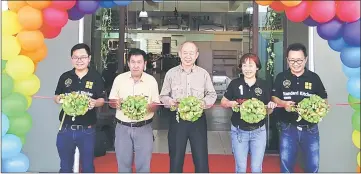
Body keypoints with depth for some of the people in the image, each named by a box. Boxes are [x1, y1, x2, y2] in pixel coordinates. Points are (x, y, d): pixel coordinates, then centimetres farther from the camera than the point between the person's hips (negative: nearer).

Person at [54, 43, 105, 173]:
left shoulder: (96, 77, -4)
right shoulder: (65, 77, 3)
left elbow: (102, 100, -1)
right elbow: (56, 97, 10)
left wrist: (95, 103, -23)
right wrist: (60, 99, -13)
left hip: (87, 130, -2)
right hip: (65, 129, 2)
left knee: (87, 166, 13)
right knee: (65, 167, 16)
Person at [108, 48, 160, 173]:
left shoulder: (151, 80, -2)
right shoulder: (119, 79, -1)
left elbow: (156, 105, 1)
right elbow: (111, 101, 5)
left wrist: (148, 107, -22)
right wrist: (117, 103, -18)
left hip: (144, 128, -1)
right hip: (123, 127, 1)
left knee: (143, 164, 5)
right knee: (123, 162, 10)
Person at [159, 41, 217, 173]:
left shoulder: (203, 73, 4)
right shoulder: (170, 73, 3)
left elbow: (212, 94, 9)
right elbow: (163, 96, 6)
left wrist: (204, 102, -12)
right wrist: (169, 101, -16)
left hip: (198, 119, 0)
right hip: (177, 119, 0)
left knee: (201, 161, 4)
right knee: (175, 159, 10)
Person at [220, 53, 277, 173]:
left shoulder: (264, 85, -3)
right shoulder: (235, 84, -6)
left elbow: (268, 111, 4)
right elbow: (223, 102, 2)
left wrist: (271, 107, -18)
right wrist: (230, 103, -19)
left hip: (258, 131, 1)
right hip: (239, 131, -1)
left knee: (256, 168, 11)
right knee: (240, 168, 12)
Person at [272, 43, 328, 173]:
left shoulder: (314, 78, -1)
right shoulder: (281, 77, 0)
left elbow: (323, 100, 5)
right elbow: (274, 98, 2)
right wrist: (283, 103, -18)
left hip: (310, 128, 0)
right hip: (288, 128, 0)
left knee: (313, 165, 7)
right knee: (286, 164, 9)